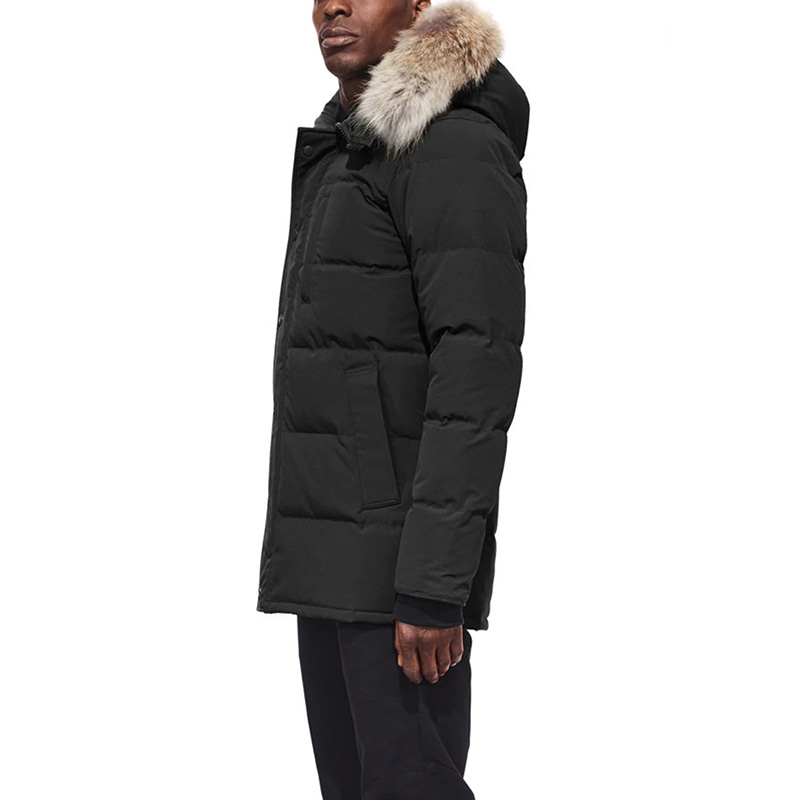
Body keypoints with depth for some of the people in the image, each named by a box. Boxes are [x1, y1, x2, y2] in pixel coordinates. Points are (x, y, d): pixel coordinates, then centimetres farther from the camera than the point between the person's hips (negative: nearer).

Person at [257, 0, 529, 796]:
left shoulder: (459, 148, -14)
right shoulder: (348, 155, 18)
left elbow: (478, 371, -20)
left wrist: (435, 587, -24)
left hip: (406, 549, -10)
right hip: (340, 548, 10)